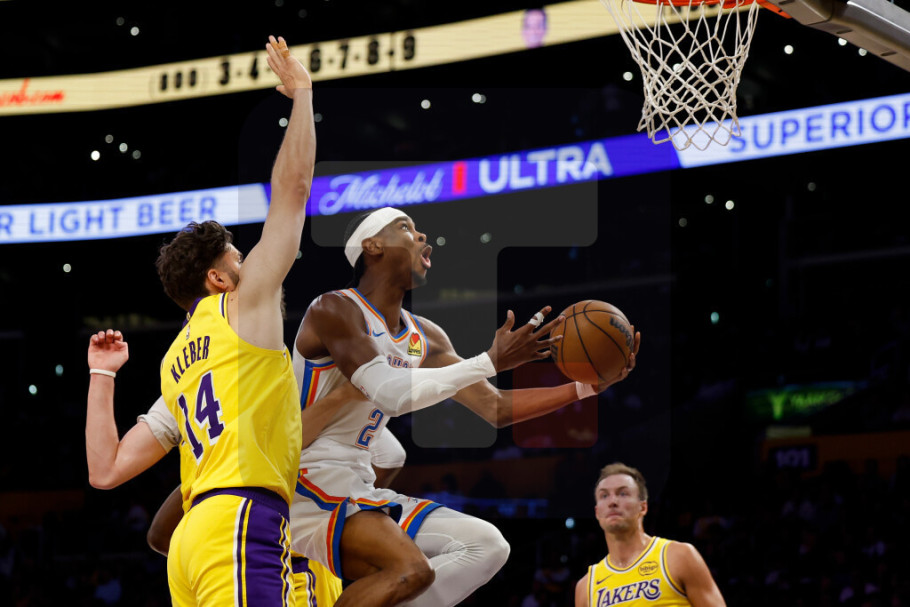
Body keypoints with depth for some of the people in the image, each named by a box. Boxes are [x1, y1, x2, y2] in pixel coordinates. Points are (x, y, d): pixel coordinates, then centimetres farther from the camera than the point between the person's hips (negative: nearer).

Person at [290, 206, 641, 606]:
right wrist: (490, 362, -23)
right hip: (310, 488, -9)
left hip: (361, 493, 9)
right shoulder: (333, 310, -12)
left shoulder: (426, 339, 13)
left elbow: (494, 407, 15)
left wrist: (585, 388, 5)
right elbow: (390, 392, -25)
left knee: (486, 546, 2)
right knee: (411, 569, -30)